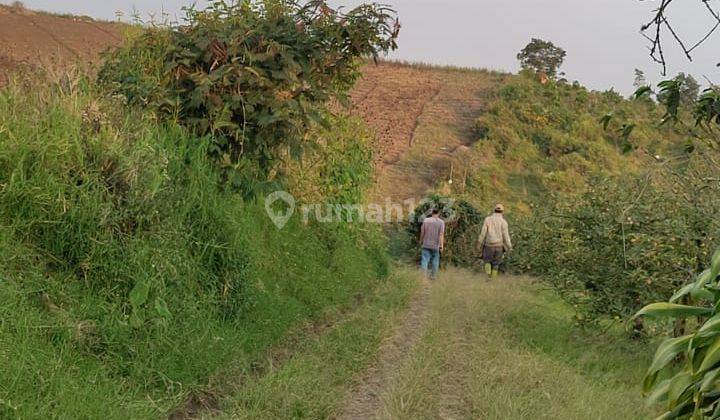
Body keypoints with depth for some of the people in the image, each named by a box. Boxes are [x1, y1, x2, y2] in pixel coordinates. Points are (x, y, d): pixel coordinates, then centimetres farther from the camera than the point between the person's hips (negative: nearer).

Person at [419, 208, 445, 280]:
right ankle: (433, 276, 23)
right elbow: (441, 234, -13)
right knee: (435, 260, 15)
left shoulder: (426, 220, 0)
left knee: (425, 260, -3)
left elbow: (422, 232, 2)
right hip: (436, 245, -1)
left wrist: (421, 241, 18)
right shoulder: (441, 222, -6)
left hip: (426, 244, 1)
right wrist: (441, 246, -14)